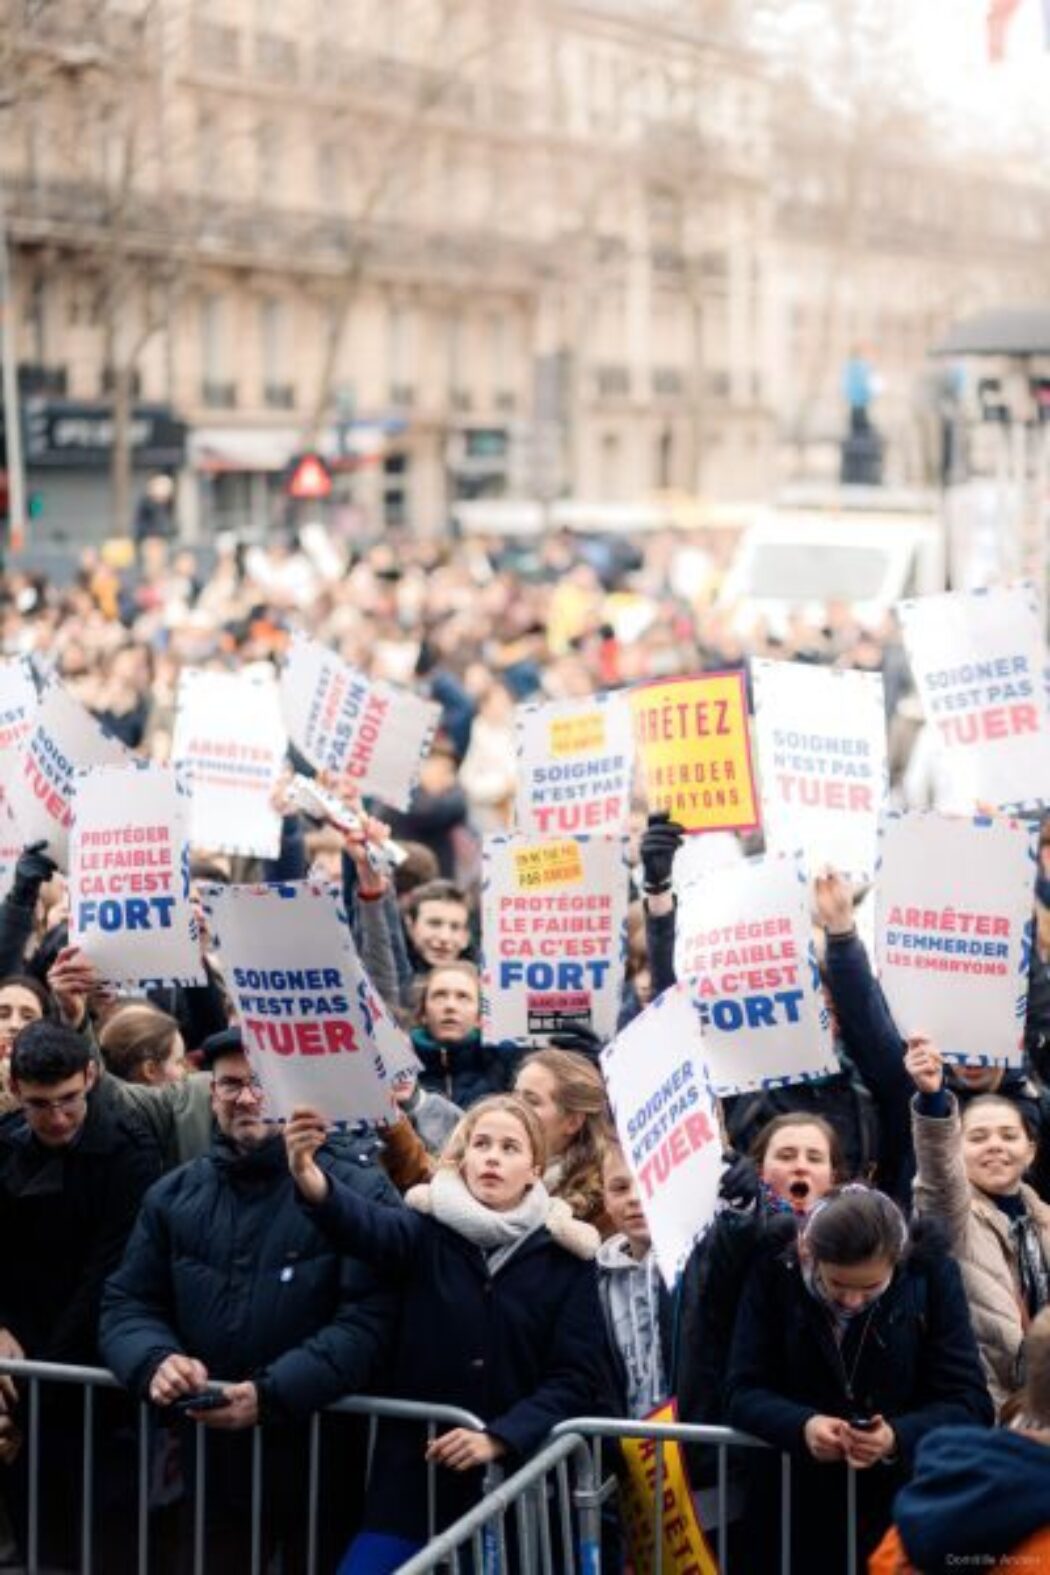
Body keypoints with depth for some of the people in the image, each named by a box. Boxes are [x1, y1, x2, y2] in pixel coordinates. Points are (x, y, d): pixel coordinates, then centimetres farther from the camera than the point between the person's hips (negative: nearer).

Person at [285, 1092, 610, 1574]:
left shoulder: (564, 1255, 0)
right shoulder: (428, 1229, 0)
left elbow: (579, 1377, -3)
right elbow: (364, 1225, -22)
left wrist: (500, 1439, -18)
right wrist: (310, 1179, -43)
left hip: (516, 1478, 0)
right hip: (415, 1473, 0)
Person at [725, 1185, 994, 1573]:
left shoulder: (931, 1273, -9)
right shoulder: (773, 1273, -7)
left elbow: (970, 1403, -11)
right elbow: (743, 1392, -8)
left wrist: (898, 1437, -29)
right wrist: (802, 1426, -29)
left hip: (905, 1511, -1)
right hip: (793, 1512, 1)